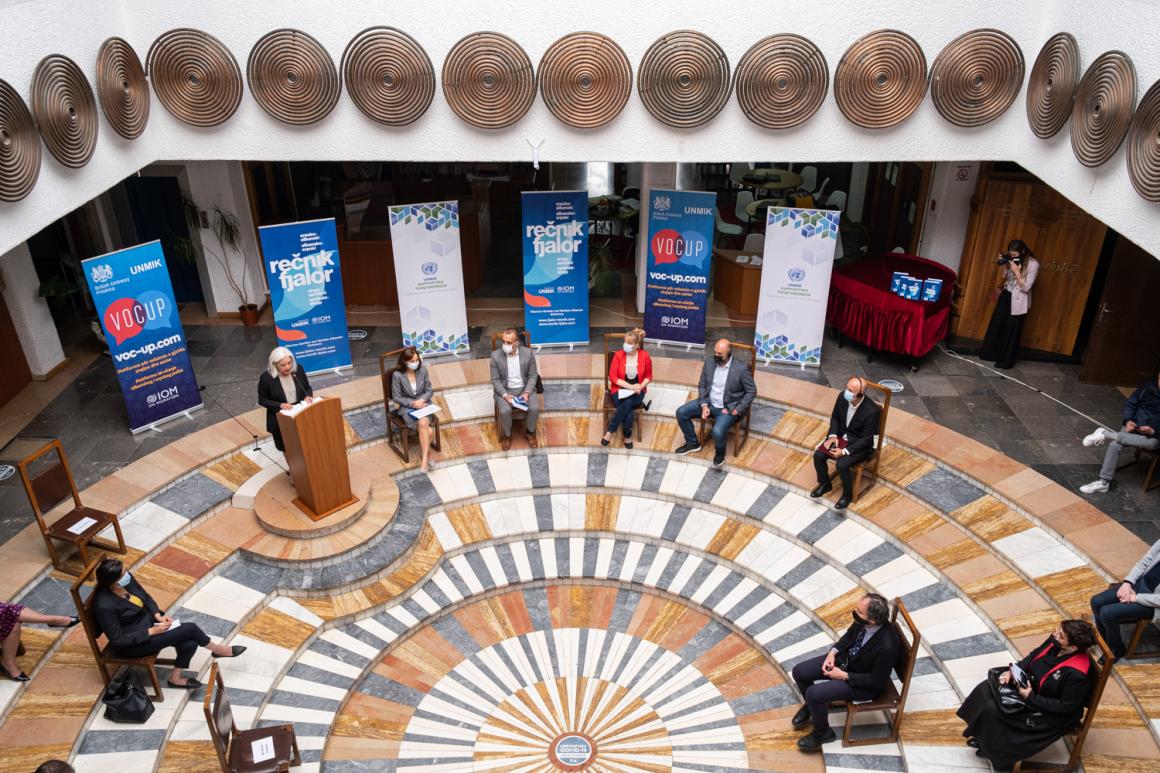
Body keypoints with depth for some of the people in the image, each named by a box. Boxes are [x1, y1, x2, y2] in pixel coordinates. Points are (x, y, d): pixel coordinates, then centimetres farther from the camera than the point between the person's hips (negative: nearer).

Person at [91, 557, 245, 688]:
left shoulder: (127, 578, -12)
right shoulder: (104, 606, -31)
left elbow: (146, 597, 7)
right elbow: (118, 641, -22)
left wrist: (158, 614, -8)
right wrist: (151, 632, -22)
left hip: (147, 620, 7)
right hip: (130, 644, -7)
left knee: (190, 643, -12)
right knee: (190, 629, -16)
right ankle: (217, 650, 10)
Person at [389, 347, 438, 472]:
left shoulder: (422, 369, -4)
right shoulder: (397, 375, -13)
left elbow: (430, 390, 4)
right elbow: (396, 398, -6)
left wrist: (421, 400, -15)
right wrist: (413, 403, -17)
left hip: (423, 403, 2)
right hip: (407, 407, -2)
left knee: (423, 423, -31)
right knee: (427, 430, -28)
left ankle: (423, 457, -19)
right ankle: (425, 455, -16)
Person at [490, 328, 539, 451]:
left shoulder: (528, 353, -11)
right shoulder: (496, 355, -13)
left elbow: (533, 376, -2)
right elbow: (495, 380, -7)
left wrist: (527, 393, -17)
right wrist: (505, 395, -21)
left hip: (524, 388, 1)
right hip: (504, 390, -1)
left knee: (534, 408, -24)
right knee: (504, 411, -28)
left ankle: (530, 432, 7)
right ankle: (507, 435, 2)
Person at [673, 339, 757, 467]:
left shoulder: (741, 369, -19)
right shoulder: (709, 362, -4)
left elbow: (751, 391, -10)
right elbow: (702, 385, 5)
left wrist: (737, 410, -15)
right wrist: (704, 405, -8)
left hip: (728, 408, -6)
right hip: (709, 403, 6)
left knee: (717, 432, -31)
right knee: (681, 412, -6)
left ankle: (720, 452, 5)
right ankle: (692, 443, 15)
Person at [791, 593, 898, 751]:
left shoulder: (887, 646, -38)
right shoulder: (863, 621, -19)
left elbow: (877, 681, -23)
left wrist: (844, 676, -19)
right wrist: (833, 651, -9)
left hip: (865, 683, -7)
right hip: (845, 658, 7)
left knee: (814, 693, -18)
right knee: (799, 672, 0)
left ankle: (822, 733, 12)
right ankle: (811, 706, 31)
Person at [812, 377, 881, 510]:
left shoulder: (871, 411, -29)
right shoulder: (842, 397, -13)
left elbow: (866, 439, -21)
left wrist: (845, 451, -25)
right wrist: (833, 435, -10)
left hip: (860, 444, -6)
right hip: (841, 436, 6)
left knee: (841, 464, -27)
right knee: (818, 455, -13)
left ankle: (847, 494, 1)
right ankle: (825, 484, 14)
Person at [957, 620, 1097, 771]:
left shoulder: (1077, 674, -36)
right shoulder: (1055, 642, -15)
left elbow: (1066, 707, -25)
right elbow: (1033, 656, 4)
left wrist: (1031, 698, -23)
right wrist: (1013, 671, -9)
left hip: (1054, 714, -8)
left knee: (993, 712, -14)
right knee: (986, 689, 1)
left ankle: (994, 749, 16)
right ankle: (986, 737, 19)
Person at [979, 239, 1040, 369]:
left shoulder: (1033, 264, -17)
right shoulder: (1012, 261, 1)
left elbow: (1026, 287, -19)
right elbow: (1005, 279, 8)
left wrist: (1016, 271, -25)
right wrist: (1004, 265, -6)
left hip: (1018, 302, -6)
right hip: (1006, 297, 6)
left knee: (1011, 331, 4)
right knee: (996, 326, 12)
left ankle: (1006, 361, 16)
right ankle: (990, 354, 27)